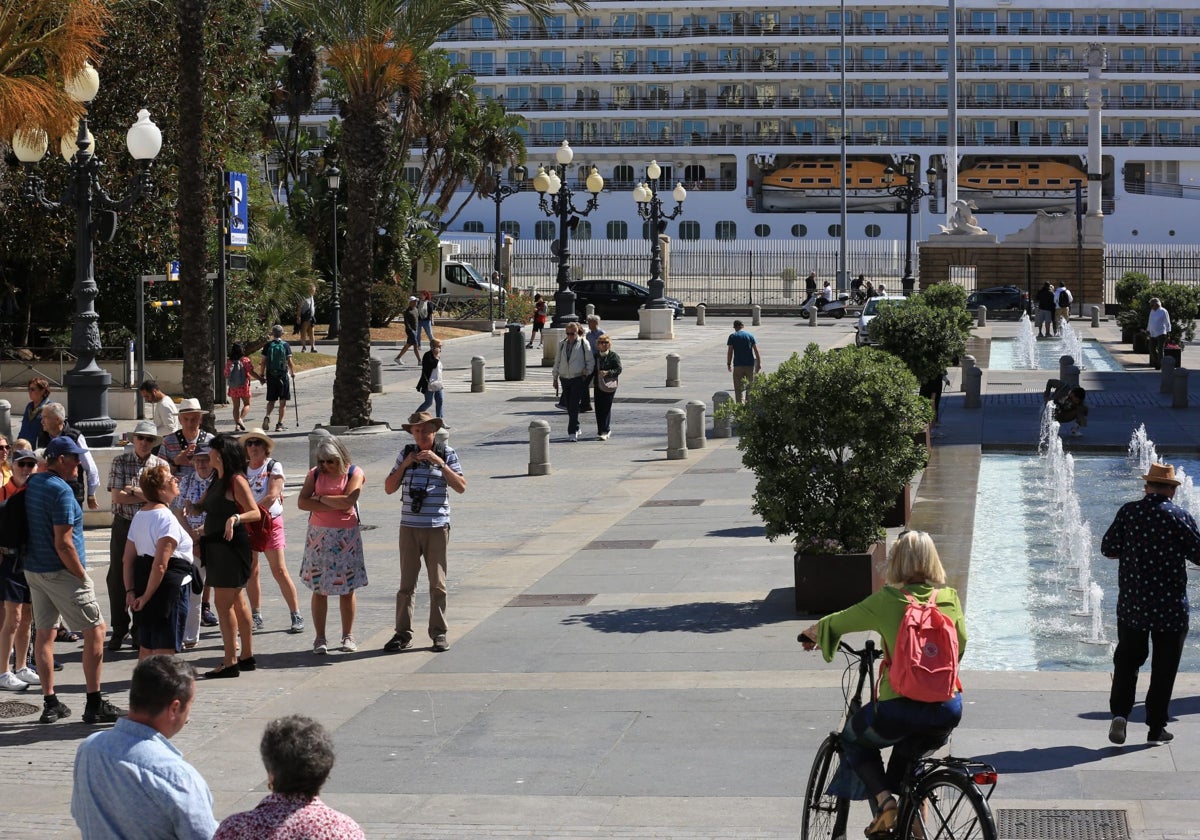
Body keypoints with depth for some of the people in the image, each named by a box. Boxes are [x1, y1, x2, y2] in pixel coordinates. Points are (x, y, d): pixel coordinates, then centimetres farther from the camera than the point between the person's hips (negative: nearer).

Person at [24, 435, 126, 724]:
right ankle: (94, 704, -2)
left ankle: (50, 704, 14)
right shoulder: (60, 490, -19)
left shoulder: (32, 483, 7)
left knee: (45, 633, 12)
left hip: (33, 568, 9)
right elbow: (63, 543, -22)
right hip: (60, 571, -9)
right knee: (95, 630, 0)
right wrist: (83, 577, -14)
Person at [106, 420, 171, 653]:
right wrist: (147, 496, -11)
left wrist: (134, 490, -13)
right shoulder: (120, 462, 0)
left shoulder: (161, 465, 3)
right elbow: (117, 496, -9)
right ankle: (119, 630, 13)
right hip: (123, 526, 0)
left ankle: (140, 630, 15)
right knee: (117, 578, 2)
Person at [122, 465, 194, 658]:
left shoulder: (139, 516, 11)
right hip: (170, 585, -9)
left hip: (143, 581, 9)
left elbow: (127, 559, 13)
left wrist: (130, 591, 11)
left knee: (146, 647, 17)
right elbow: (160, 564, -23)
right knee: (164, 651, -6)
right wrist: (147, 596, -16)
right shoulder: (166, 518, -16)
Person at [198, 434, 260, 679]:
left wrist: (235, 518, -36)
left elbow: (255, 512, -19)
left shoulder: (236, 481, -13)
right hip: (216, 546, 10)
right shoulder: (217, 481, 15)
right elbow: (201, 507, 22)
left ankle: (230, 663, -8)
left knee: (223, 603, -10)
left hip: (231, 546, -10)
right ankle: (247, 657, 22)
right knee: (237, 603, 15)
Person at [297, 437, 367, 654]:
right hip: (318, 535, 2)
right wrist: (333, 505, -13)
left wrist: (321, 498, -7)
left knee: (347, 589, 3)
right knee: (319, 589, 0)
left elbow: (348, 500, -17)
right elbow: (302, 502, -5)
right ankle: (320, 638, 6)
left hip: (346, 536, -2)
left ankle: (348, 636, 14)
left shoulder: (354, 473, -1)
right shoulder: (315, 474, 6)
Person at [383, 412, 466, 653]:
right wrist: (405, 464, -5)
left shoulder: (447, 454, 1)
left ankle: (439, 633, 9)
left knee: (437, 583, 2)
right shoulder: (406, 454, 7)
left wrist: (439, 463, -14)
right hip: (409, 527, 2)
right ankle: (403, 633, 5)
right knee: (406, 583, 1)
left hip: (437, 527, -2)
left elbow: (461, 487, -7)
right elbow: (389, 488, 8)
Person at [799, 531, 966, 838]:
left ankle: (884, 801, 5)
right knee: (907, 758, 31)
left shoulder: (886, 601, -5)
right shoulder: (950, 599, 4)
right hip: (948, 709, 4)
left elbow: (836, 623, 9)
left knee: (854, 739, 26)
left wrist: (811, 634, 31)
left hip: (900, 707, -4)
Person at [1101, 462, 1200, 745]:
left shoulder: (1128, 512, -4)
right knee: (1164, 667, 9)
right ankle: (1156, 728, 11)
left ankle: (1119, 713, -3)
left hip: (1132, 603, 2)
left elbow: (1108, 548, -3)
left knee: (1126, 659, 15)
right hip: (1171, 606, -1)